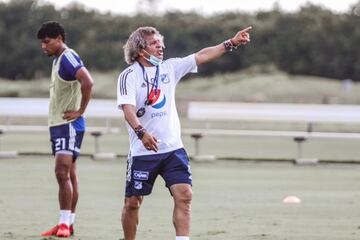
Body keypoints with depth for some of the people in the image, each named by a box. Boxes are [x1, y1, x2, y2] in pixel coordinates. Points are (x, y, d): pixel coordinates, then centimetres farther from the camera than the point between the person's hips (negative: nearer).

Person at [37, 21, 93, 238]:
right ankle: (67, 224, 12)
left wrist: (80, 111, -22)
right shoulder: (58, 59, 16)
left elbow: (88, 82, -30)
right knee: (68, 174, 10)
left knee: (63, 172, -15)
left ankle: (65, 223, -14)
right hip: (57, 123, 10)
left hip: (69, 124, -10)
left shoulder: (68, 58, -15)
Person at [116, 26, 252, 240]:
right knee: (133, 202, 3)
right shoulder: (129, 76, -7)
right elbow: (128, 108, -20)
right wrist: (141, 132, -36)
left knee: (184, 195, -11)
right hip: (143, 151, -4)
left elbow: (202, 56, 3)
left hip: (173, 148, 4)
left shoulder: (169, 67, 8)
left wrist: (231, 43, -6)